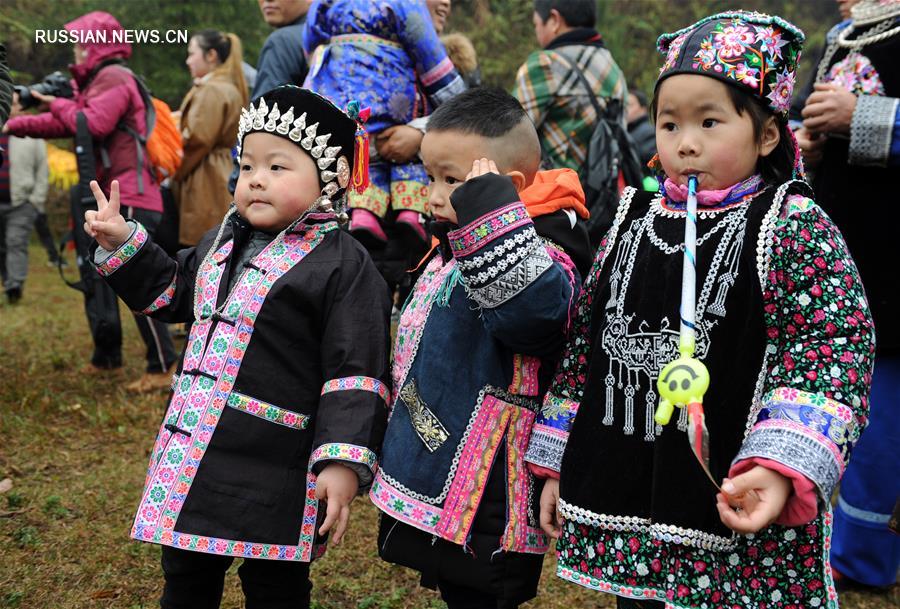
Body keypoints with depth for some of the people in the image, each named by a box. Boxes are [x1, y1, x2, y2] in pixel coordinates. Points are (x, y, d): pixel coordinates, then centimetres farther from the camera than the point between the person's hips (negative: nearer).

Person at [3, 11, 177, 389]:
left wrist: (57, 102, -7)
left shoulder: (114, 78, -10)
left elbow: (93, 124, -23)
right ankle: (107, 356, 27)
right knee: (96, 277, 17)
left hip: (130, 200, -11)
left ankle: (163, 368, -10)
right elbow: (63, 124, 19)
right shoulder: (97, 81, 21)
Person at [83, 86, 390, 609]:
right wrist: (122, 243, 17)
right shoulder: (223, 241, 10)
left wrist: (343, 463, -26)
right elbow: (170, 291, 28)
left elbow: (356, 375, -17)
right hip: (190, 458, 7)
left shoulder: (344, 266, -13)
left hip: (274, 477, -7)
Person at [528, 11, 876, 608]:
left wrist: (781, 468, -27)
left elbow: (832, 352, -14)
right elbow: (584, 342, 14)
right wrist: (557, 464, 14)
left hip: (738, 507, -5)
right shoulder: (633, 221, 8)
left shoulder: (796, 226, -7)